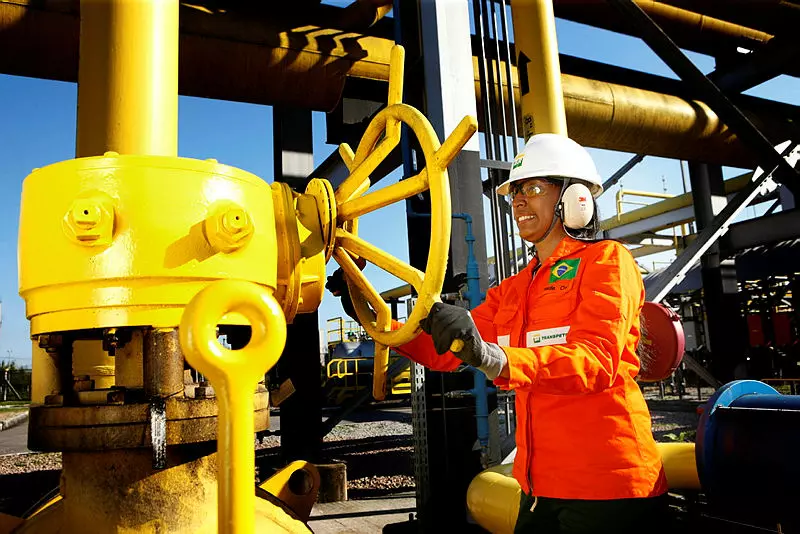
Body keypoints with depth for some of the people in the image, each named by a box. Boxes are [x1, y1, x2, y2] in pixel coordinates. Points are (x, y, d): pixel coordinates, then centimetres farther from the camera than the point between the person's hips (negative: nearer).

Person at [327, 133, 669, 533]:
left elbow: (597, 361, -22)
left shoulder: (606, 259, -6)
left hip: (606, 485, -6)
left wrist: (492, 357, -38)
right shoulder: (512, 290, 14)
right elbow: (443, 353, 7)